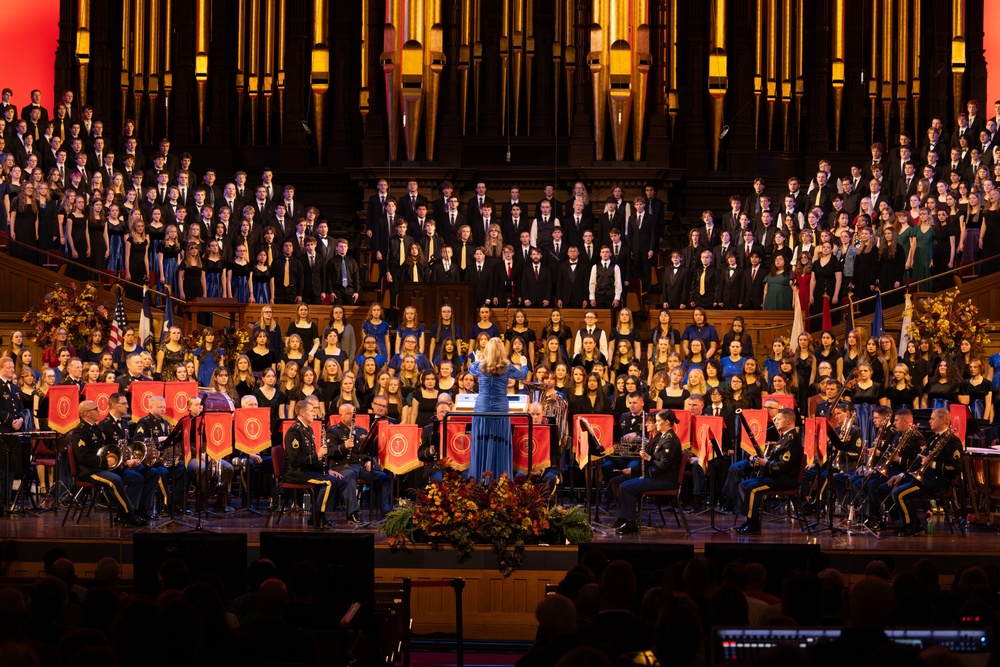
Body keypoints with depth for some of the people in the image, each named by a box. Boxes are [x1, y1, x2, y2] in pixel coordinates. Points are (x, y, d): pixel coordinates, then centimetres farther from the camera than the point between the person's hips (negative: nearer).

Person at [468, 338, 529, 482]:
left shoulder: (480, 366, -3)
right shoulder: (507, 368, -4)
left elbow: (471, 370, 22)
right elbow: (523, 375, 16)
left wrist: (476, 360, 43)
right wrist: (524, 365, 38)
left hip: (482, 409, 1)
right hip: (500, 409, -1)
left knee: (481, 442, 5)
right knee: (500, 443, 3)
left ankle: (481, 475, 6)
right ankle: (501, 475, 3)